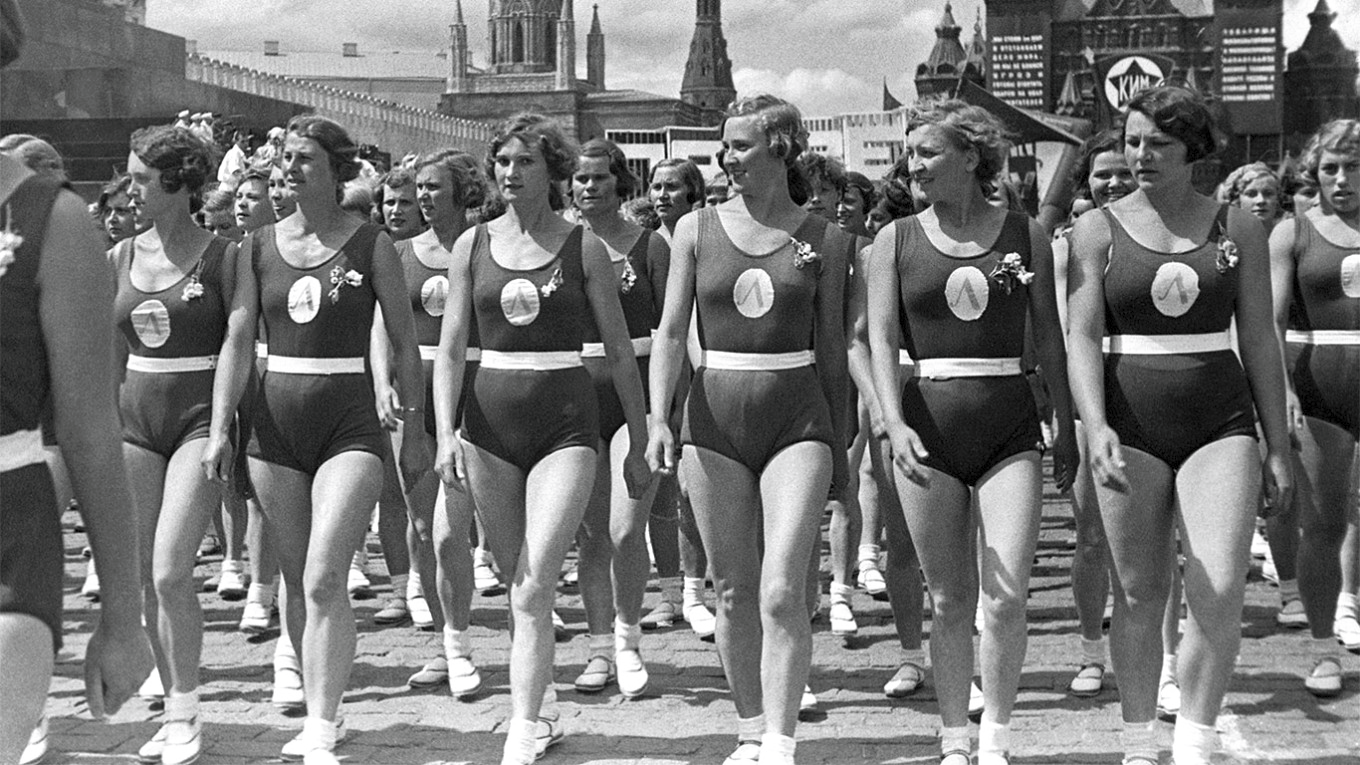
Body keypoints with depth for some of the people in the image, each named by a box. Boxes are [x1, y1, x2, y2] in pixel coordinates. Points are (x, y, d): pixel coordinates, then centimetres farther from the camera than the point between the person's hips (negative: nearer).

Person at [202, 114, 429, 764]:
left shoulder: (369, 245, -2)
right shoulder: (260, 247, 7)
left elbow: (404, 344, 2)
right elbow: (238, 339, 5)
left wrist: (414, 430, 2)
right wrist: (219, 429, -4)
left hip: (349, 425, -4)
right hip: (276, 423, 4)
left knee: (324, 579, -15)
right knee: (296, 581, 11)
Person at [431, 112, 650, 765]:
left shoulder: (583, 248, -1)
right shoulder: (473, 245, 5)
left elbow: (620, 353, 4)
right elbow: (449, 348, 5)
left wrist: (639, 446, 6)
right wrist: (445, 433, -8)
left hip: (566, 423, -3)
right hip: (490, 421, 3)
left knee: (533, 591, -14)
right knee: (516, 584, 13)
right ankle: (543, 710, 31)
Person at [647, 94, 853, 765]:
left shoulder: (824, 240, 3)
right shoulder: (696, 230, 6)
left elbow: (831, 349, 8)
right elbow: (671, 331, 4)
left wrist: (840, 447, 10)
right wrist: (658, 418, -9)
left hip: (798, 419, -2)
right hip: (715, 416, 2)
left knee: (782, 591, -13)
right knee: (734, 594, 8)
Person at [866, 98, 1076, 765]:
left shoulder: (1024, 234, 5)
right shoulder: (895, 240, 4)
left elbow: (1049, 338, 9)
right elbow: (880, 339, -3)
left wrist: (1067, 429, 7)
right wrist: (894, 423, -17)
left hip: (1009, 429, 0)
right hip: (927, 428, 0)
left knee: (1007, 595, -9)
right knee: (949, 599, 6)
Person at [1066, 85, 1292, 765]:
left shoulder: (1238, 229, 6)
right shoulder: (1098, 229, 3)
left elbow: (1260, 342, 8)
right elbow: (1081, 336, -6)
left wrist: (1278, 447, 7)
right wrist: (1096, 426, -22)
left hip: (1221, 423, 1)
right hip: (1130, 424, 0)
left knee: (1220, 593, -13)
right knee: (1139, 594, 5)